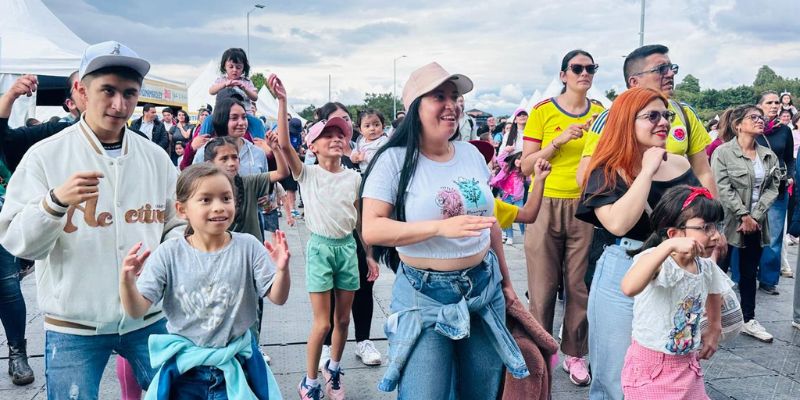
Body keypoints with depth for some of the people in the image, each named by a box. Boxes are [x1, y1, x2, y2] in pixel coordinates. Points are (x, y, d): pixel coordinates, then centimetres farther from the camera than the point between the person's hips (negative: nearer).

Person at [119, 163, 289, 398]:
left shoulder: (248, 247, -10)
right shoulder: (168, 254, -9)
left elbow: (278, 298, -9)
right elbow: (137, 311, -9)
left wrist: (282, 270, -29)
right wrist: (127, 281, -29)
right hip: (184, 368, 0)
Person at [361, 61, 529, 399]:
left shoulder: (471, 154, 6)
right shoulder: (395, 160, -11)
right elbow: (371, 229, -18)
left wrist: (505, 280, 20)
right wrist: (441, 226, -27)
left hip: (485, 288, 5)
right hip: (424, 295, -5)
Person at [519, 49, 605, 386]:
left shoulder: (600, 113, 8)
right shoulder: (542, 111, -2)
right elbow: (526, 166, -5)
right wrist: (560, 140, -16)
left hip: (585, 206, 3)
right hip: (547, 205, -2)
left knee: (580, 285, 6)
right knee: (543, 286, 3)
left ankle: (575, 354, 20)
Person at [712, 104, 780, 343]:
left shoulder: (769, 155, 9)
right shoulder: (723, 153, -8)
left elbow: (772, 188, 3)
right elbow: (723, 189, -14)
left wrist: (755, 217, -10)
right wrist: (744, 215, -16)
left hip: (756, 224, 5)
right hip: (728, 221, -5)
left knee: (750, 273, 12)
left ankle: (749, 320, 23)